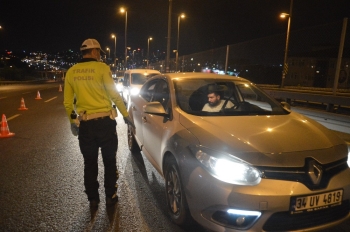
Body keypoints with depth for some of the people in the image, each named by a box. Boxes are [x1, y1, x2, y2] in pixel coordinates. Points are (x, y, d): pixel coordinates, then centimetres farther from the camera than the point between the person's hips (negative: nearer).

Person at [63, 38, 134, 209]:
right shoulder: (101, 68, -8)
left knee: (89, 163, 15)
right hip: (105, 122, -3)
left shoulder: (71, 72, 6)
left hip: (85, 124, 4)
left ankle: (93, 199, 26)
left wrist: (72, 121, 21)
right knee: (109, 161, 13)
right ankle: (110, 196, 23)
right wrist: (126, 115, -1)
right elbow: (114, 95, -11)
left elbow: (67, 102, 9)